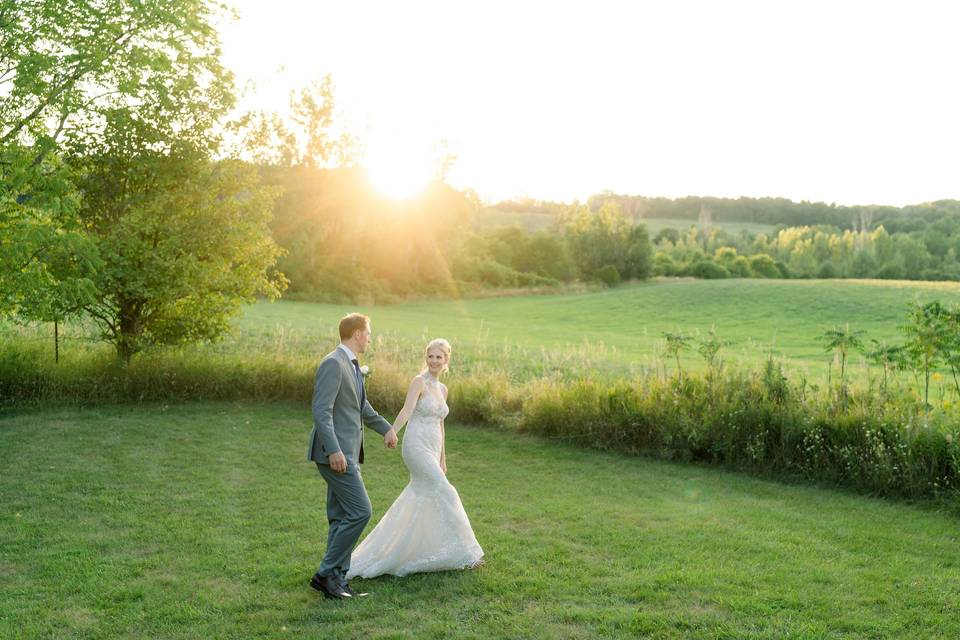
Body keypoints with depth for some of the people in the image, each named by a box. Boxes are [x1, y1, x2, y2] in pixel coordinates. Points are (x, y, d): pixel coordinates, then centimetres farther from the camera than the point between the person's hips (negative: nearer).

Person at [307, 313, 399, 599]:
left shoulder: (352, 365, 16)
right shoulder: (333, 363, -14)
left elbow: (362, 407, 30)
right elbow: (321, 411, -22)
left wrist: (386, 428, 33)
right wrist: (334, 451, -27)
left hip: (347, 453, 10)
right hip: (335, 454, -10)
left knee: (341, 517, 11)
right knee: (360, 511, -11)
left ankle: (337, 578, 17)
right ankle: (326, 573, -3)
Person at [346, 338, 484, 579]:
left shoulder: (442, 389, 16)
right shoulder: (419, 381, -7)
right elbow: (406, 411, -21)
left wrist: (442, 460, 24)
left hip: (432, 451, 8)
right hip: (417, 447, -8)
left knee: (417, 502, 10)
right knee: (445, 494, -12)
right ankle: (462, 553, -4)